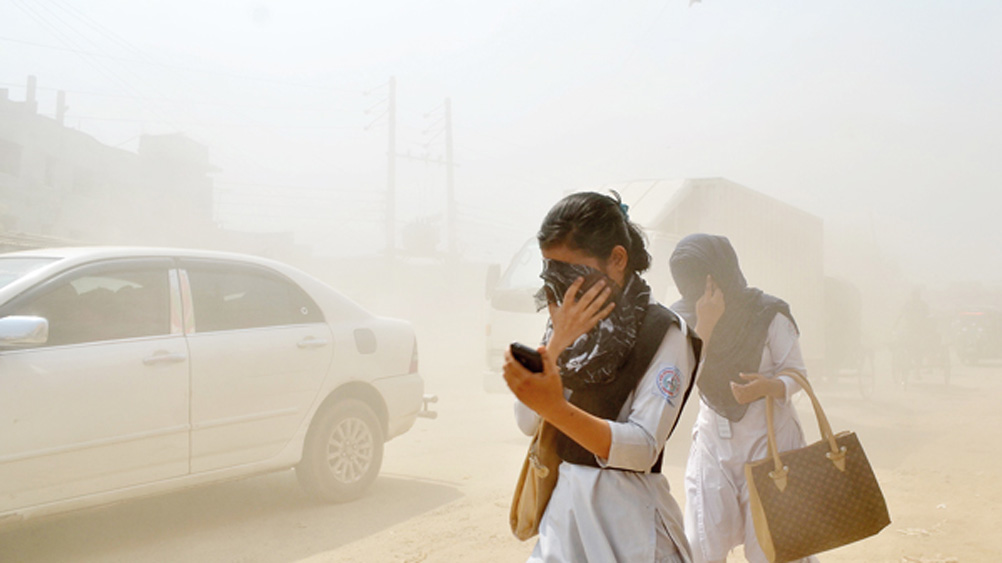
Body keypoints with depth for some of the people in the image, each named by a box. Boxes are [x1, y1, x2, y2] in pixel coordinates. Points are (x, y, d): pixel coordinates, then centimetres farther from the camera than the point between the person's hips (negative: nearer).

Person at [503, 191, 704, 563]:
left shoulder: (665, 333, -10)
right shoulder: (568, 324, 7)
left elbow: (644, 448, -21)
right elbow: (527, 423, -2)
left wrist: (555, 408, -34)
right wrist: (557, 343, -15)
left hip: (627, 516, -5)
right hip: (564, 504, 5)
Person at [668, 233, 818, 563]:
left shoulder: (768, 314, -10)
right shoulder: (685, 317, -2)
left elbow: (797, 374, -7)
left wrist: (766, 387, -29)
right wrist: (705, 324, -23)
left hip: (768, 439, -3)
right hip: (712, 440, 3)